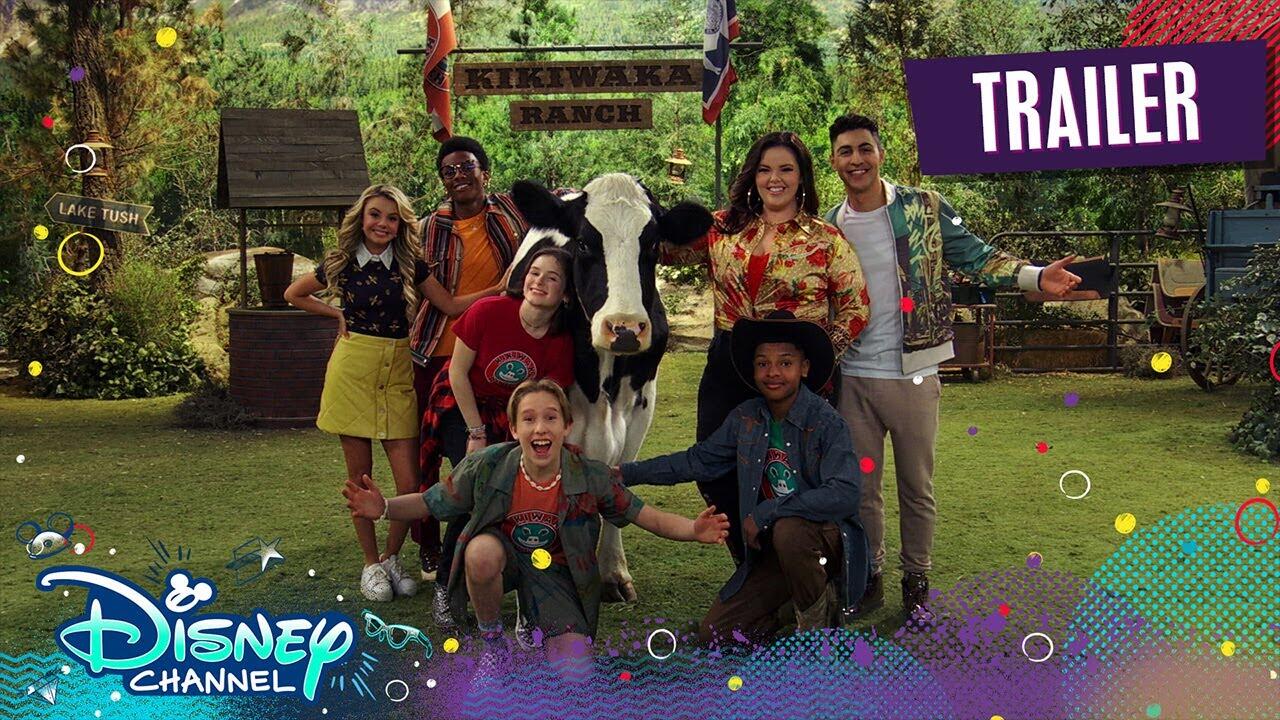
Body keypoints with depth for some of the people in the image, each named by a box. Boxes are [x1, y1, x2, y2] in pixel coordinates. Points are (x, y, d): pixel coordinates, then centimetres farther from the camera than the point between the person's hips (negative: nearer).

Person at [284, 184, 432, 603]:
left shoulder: (410, 265, 4)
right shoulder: (341, 265, 2)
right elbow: (293, 295, 18)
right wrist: (340, 315, 12)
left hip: (398, 375, 1)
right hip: (353, 371, -1)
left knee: (410, 482, -5)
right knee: (360, 476, 4)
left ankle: (392, 558, 16)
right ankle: (371, 564, 18)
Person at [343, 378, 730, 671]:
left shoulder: (591, 478, -20)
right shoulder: (487, 466, -21)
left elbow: (647, 516, -17)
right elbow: (432, 503, -10)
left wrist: (694, 529, -36)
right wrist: (384, 508, -30)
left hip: (555, 570, 0)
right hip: (503, 554, 1)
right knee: (482, 551, -38)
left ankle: (535, 619, 17)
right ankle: (493, 641, -8)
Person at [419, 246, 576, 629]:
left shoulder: (561, 343, -15)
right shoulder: (488, 311, -24)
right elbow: (458, 372, -14)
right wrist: (477, 434, -12)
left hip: (509, 417, 3)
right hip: (461, 406, -3)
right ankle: (445, 590, -6)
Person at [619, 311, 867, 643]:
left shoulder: (826, 422, -16)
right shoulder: (745, 418, 1)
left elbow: (843, 496, -27)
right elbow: (698, 461, 14)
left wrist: (767, 512, -26)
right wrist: (628, 473, 10)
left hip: (828, 534, -5)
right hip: (772, 547, 5)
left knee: (788, 532, -39)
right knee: (714, 633, -5)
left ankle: (816, 616, -9)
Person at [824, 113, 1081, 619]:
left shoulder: (925, 209, -3)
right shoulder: (828, 229, 4)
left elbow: (975, 256, -5)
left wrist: (1035, 276, -19)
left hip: (913, 376, -2)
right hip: (852, 380, 2)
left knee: (916, 487, 8)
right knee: (860, 488, 11)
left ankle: (917, 581, 24)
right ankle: (868, 578, 26)